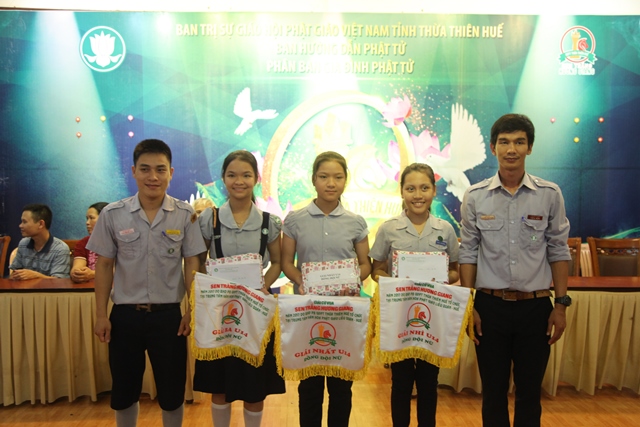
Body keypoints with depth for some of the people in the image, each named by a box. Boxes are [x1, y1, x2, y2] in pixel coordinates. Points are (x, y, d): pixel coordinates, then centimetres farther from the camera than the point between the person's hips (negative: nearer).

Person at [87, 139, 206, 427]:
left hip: (169, 314, -1)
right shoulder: (112, 214, -3)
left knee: (172, 390, 11)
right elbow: (104, 266, 3)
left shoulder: (185, 215, -5)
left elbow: (192, 265, -1)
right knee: (123, 390, 16)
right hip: (125, 314, 1)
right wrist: (101, 315, 2)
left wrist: (192, 310, -6)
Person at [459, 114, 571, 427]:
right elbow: (468, 254, 1)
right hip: (490, 306, 0)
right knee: (493, 392, 12)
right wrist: (468, 305, -1)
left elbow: (558, 252, 3)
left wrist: (561, 304, 1)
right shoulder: (475, 196, -2)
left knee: (530, 392, 13)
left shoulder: (550, 195, -1)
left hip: (536, 306, 0)